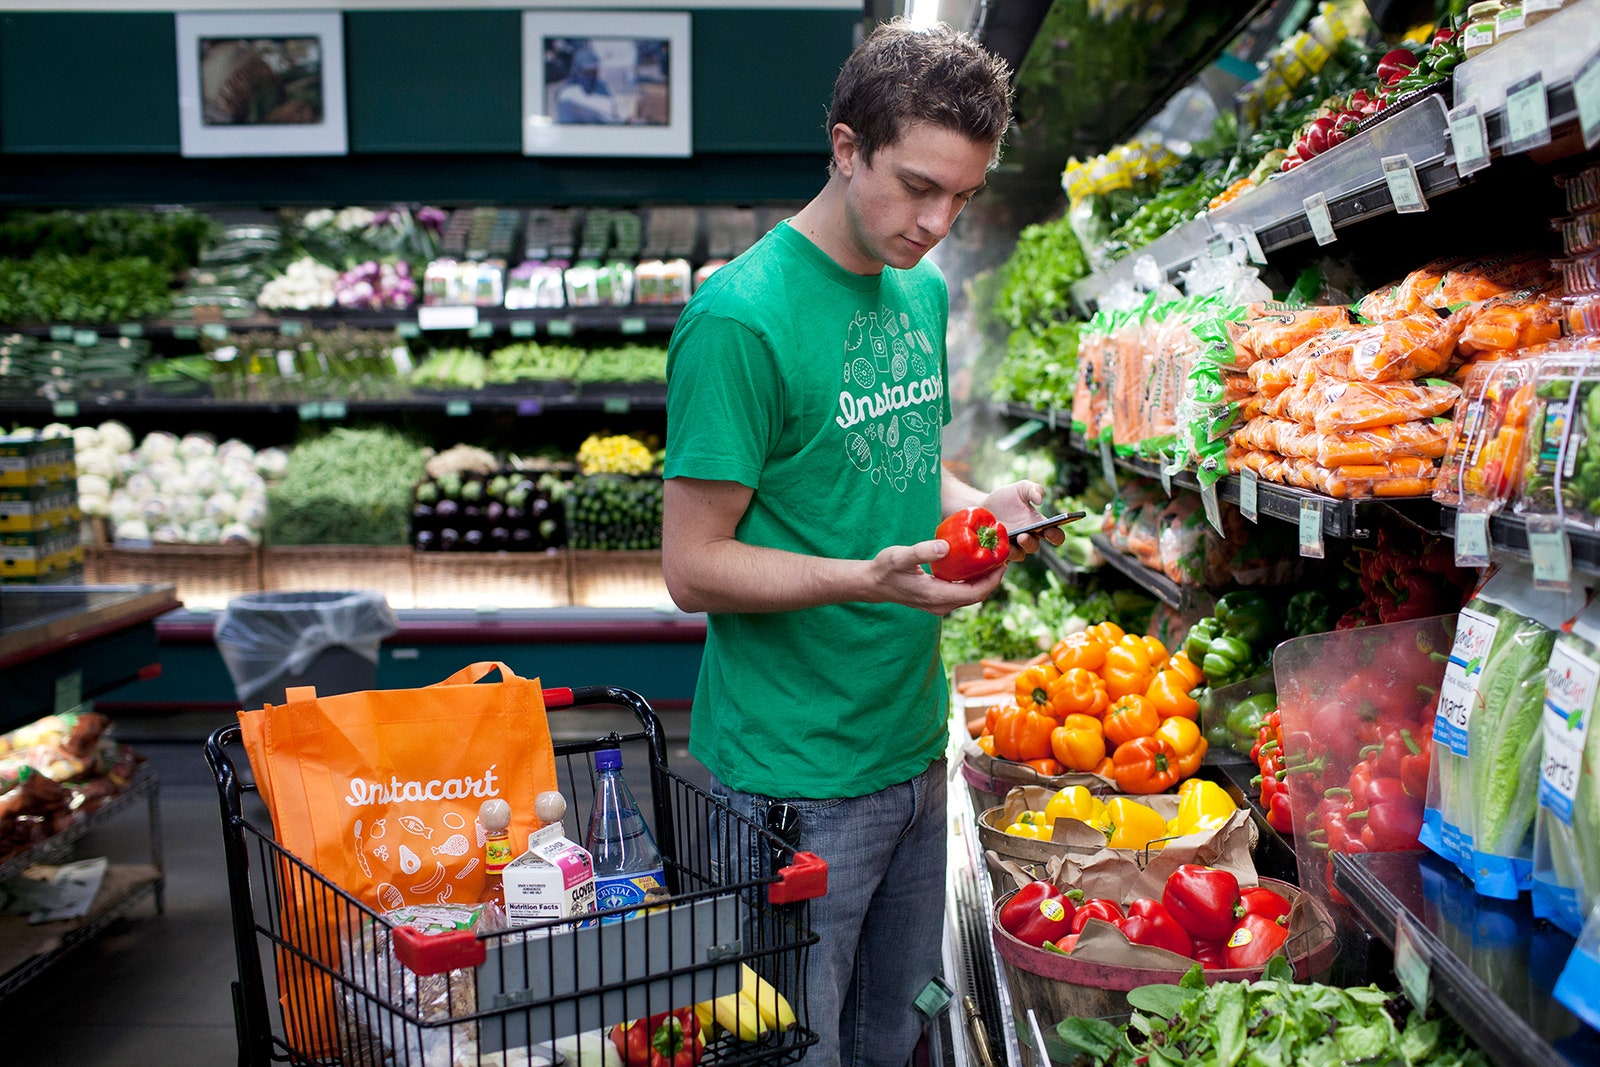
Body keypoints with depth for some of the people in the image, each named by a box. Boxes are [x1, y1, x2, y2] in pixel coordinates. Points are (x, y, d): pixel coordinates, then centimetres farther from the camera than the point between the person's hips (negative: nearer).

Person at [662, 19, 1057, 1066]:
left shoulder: (925, 291, 7)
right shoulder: (740, 316, -18)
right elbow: (695, 565, -17)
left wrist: (979, 504, -1)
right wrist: (864, 578, -30)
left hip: (915, 744, 8)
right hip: (796, 778, -7)